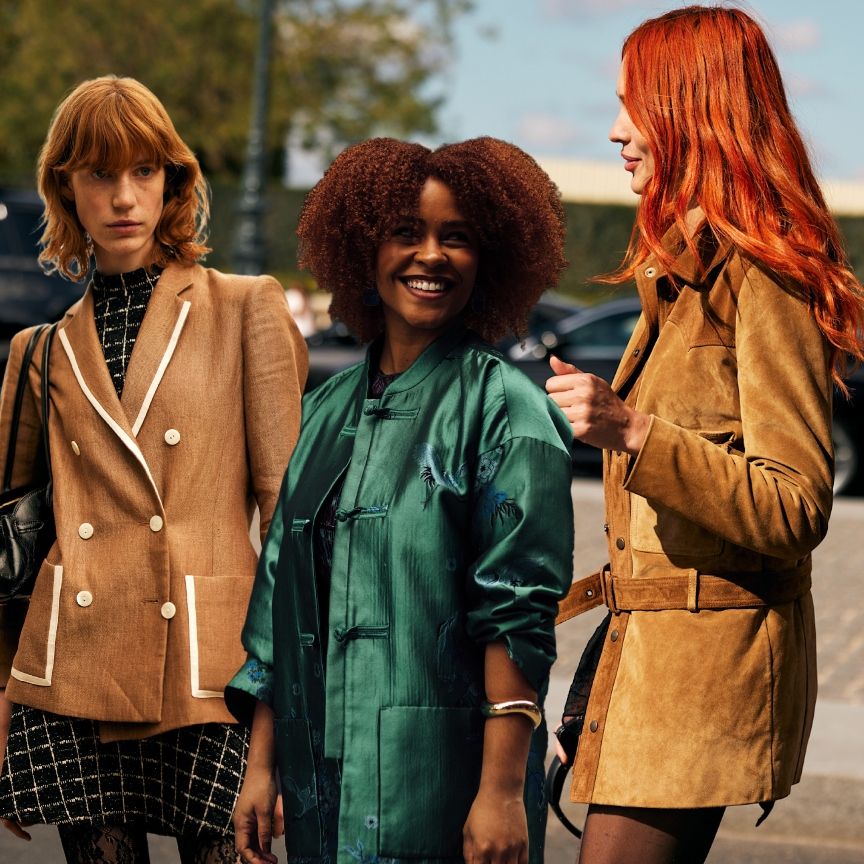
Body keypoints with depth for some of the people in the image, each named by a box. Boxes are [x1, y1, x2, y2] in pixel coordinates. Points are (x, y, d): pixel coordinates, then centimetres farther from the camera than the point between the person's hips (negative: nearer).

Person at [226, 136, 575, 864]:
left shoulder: (504, 410, -6)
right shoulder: (328, 412, 12)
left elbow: (518, 616, -12)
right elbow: (280, 598, 15)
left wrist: (502, 789, -18)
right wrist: (262, 764, 11)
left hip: (438, 782, -5)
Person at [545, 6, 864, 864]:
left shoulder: (764, 277, -12)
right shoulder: (686, 271, 17)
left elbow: (795, 509, -18)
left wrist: (632, 432, -26)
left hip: (710, 654, -9)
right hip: (653, 642, 9)